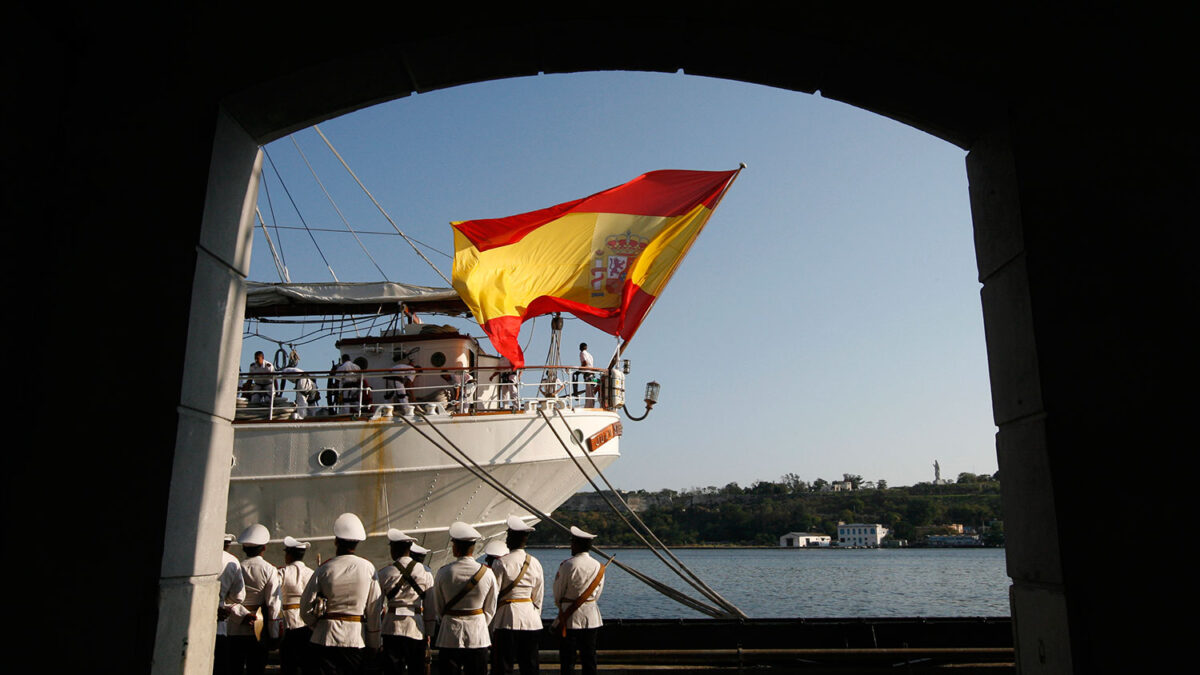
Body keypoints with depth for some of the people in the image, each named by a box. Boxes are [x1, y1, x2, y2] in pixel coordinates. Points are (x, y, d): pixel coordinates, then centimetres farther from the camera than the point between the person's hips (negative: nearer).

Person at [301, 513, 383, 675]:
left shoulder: (324, 569, -5)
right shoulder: (368, 569, -3)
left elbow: (306, 608, -1)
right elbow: (375, 610, -1)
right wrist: (374, 644, 9)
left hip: (325, 639, -1)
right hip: (356, 641, 1)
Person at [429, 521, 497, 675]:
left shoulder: (444, 572, -9)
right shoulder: (487, 573, -6)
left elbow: (438, 609, 2)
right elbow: (490, 609, 4)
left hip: (449, 637, -1)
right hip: (478, 637, 1)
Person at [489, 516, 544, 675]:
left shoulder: (501, 563, -10)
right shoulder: (535, 563, 5)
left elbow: (493, 596, -8)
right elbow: (538, 598, 10)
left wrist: (492, 627, 0)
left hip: (507, 620, -4)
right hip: (531, 620, 4)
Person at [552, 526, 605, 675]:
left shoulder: (567, 565, -14)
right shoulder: (598, 566, 1)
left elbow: (558, 593, -4)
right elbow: (597, 593, 9)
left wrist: (560, 605, 15)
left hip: (570, 617, -4)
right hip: (591, 615, 4)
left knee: (567, 657, 3)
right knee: (589, 657, 11)